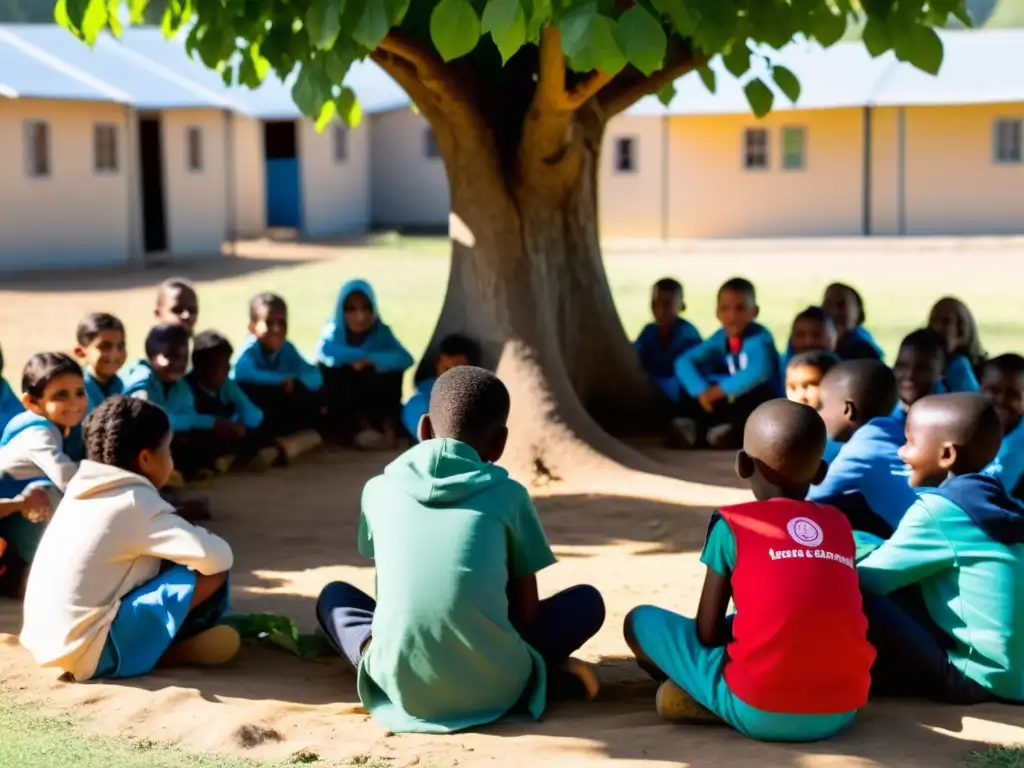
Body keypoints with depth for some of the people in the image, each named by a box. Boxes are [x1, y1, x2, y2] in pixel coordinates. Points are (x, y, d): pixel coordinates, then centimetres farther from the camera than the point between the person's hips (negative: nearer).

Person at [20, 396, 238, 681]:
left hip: (50, 645, 9)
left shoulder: (84, 493, 12)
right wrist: (201, 540, 5)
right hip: (91, 653, -9)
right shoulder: (136, 502, -12)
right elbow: (217, 556, -18)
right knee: (212, 570, -9)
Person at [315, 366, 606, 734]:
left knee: (333, 595, 29)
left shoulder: (379, 489, 12)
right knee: (587, 601, 23)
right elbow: (527, 611, 11)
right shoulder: (508, 493, 7)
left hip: (400, 683, 0)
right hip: (490, 684, 0)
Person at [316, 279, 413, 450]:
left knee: (392, 370, -23)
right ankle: (360, 426, -24)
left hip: (374, 402, 0)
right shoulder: (334, 330, -11)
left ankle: (387, 425, -19)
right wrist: (363, 356, -31)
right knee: (328, 365, -26)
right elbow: (324, 350, -35)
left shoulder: (381, 331, -8)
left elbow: (406, 359, -26)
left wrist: (372, 360, -37)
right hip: (343, 407, 0)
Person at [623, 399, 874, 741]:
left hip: (760, 711, -4)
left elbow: (707, 632, 2)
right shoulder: (840, 524, 14)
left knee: (641, 621, 14)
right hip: (842, 710, 4)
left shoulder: (732, 524, 2)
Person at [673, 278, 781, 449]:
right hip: (734, 401, 6)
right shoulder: (720, 338, -2)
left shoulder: (760, 338, -20)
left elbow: (760, 371, -39)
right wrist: (702, 391, -26)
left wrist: (719, 390, -35)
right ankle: (700, 427, -15)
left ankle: (734, 430, -23)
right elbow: (684, 362, -8)